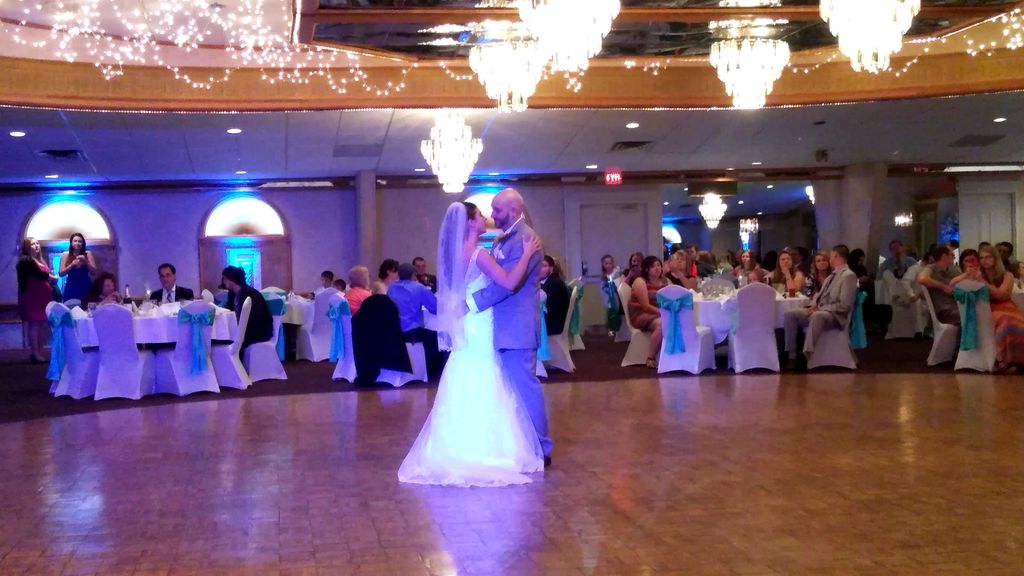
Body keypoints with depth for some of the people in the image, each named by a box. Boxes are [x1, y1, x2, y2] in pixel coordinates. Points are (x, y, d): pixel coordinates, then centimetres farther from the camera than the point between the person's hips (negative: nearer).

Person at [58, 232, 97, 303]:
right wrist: (72, 264, -12)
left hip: (85, 287, 0)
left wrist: (85, 261, -10)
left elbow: (94, 272, 2)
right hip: (71, 288, 0)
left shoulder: (88, 254, 5)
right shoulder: (65, 255, 5)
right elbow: (61, 273, -1)